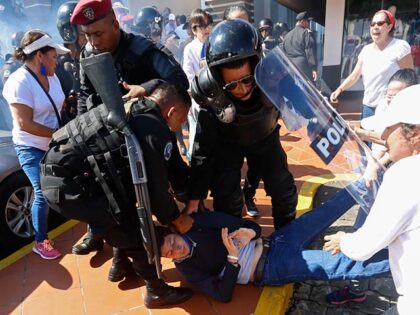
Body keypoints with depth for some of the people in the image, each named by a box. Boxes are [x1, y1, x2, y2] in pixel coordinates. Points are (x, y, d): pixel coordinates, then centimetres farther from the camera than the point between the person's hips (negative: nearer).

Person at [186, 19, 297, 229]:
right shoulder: (212, 97, -34)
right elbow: (203, 149, -23)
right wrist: (194, 198, -18)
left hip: (264, 137, 2)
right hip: (227, 143, -1)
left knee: (284, 190, 1)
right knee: (225, 198, -9)